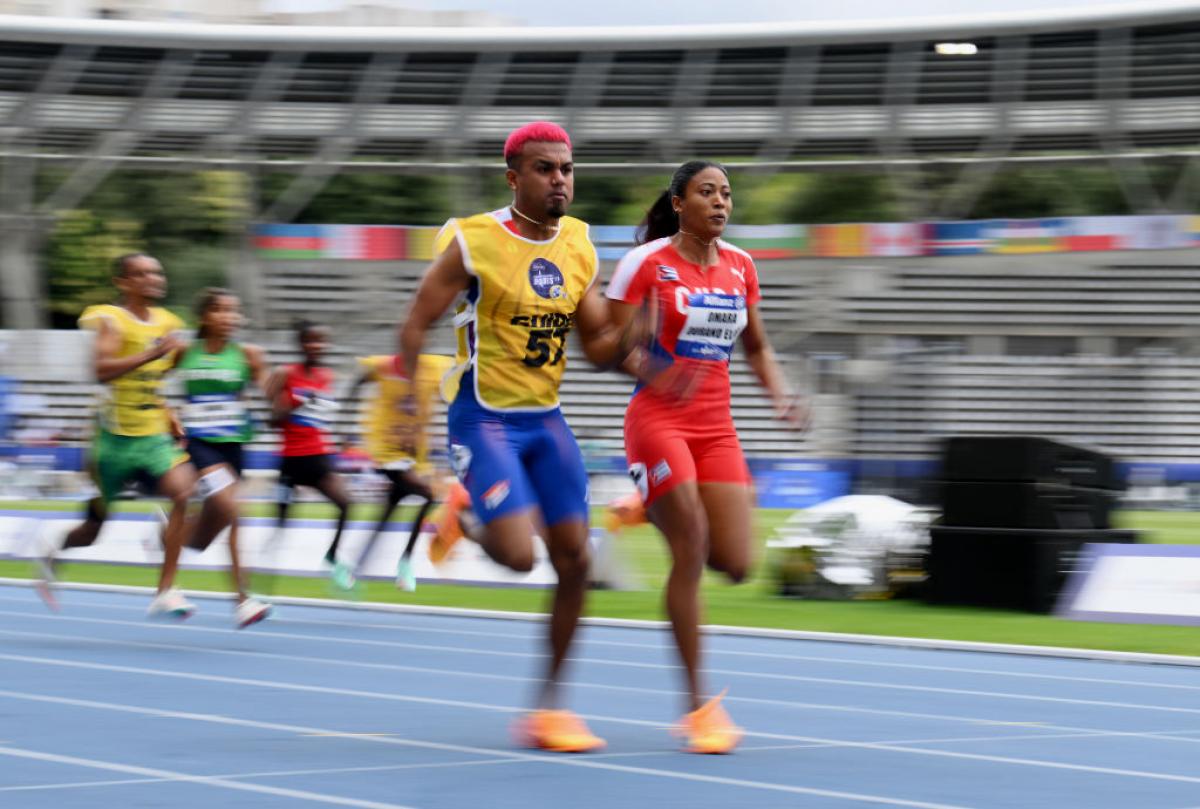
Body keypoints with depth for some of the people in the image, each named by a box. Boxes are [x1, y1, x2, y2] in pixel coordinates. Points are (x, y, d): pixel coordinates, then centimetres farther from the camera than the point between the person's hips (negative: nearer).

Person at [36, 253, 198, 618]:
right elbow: (101, 369, -29)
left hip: (154, 438, 5)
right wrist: (153, 354, -35)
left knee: (184, 491, -21)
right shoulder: (112, 320, -11)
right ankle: (54, 553, 40)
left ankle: (165, 593, -18)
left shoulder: (167, 322, 9)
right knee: (95, 526, 5)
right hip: (116, 437, -5)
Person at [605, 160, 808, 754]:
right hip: (658, 419, -5)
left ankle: (655, 510, 28)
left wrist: (780, 395, 2)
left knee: (735, 565, -3)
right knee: (691, 555, -12)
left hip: (717, 426, 5)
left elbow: (757, 348, 20)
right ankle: (697, 705, -4)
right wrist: (652, 372, -27)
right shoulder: (647, 261, -6)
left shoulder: (740, 265, 10)